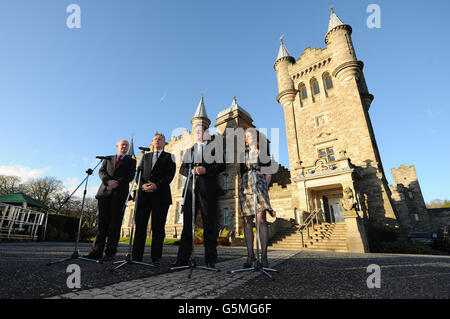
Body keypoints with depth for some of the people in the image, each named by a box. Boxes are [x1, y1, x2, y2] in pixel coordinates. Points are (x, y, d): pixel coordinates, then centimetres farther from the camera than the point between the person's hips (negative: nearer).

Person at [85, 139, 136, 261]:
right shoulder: (108, 159, 23)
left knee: (115, 224, -3)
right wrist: (108, 181, -11)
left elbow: (130, 176, 2)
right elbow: (101, 172, 10)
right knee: (102, 223, 2)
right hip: (104, 192, 2)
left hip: (120, 194, -2)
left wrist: (116, 183, -12)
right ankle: (97, 251, 6)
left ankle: (110, 253, 0)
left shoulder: (131, 161, 15)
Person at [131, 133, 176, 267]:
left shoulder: (169, 157, 12)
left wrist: (157, 185, -13)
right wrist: (142, 185, -5)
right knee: (140, 225, 2)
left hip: (161, 194, -3)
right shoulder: (146, 156, 24)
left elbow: (170, 174, -1)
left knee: (158, 227, -2)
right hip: (144, 194, 4)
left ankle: (156, 258, 4)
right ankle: (136, 257, 9)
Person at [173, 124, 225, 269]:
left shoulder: (214, 147, 14)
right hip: (191, 188, 3)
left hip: (208, 189, -3)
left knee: (209, 225, -1)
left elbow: (221, 165, 3)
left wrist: (206, 169, -12)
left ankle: (210, 261, 7)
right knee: (187, 224, 3)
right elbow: (182, 169, 14)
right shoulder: (188, 151, 24)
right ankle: (182, 259, 11)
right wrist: (192, 171, -7)